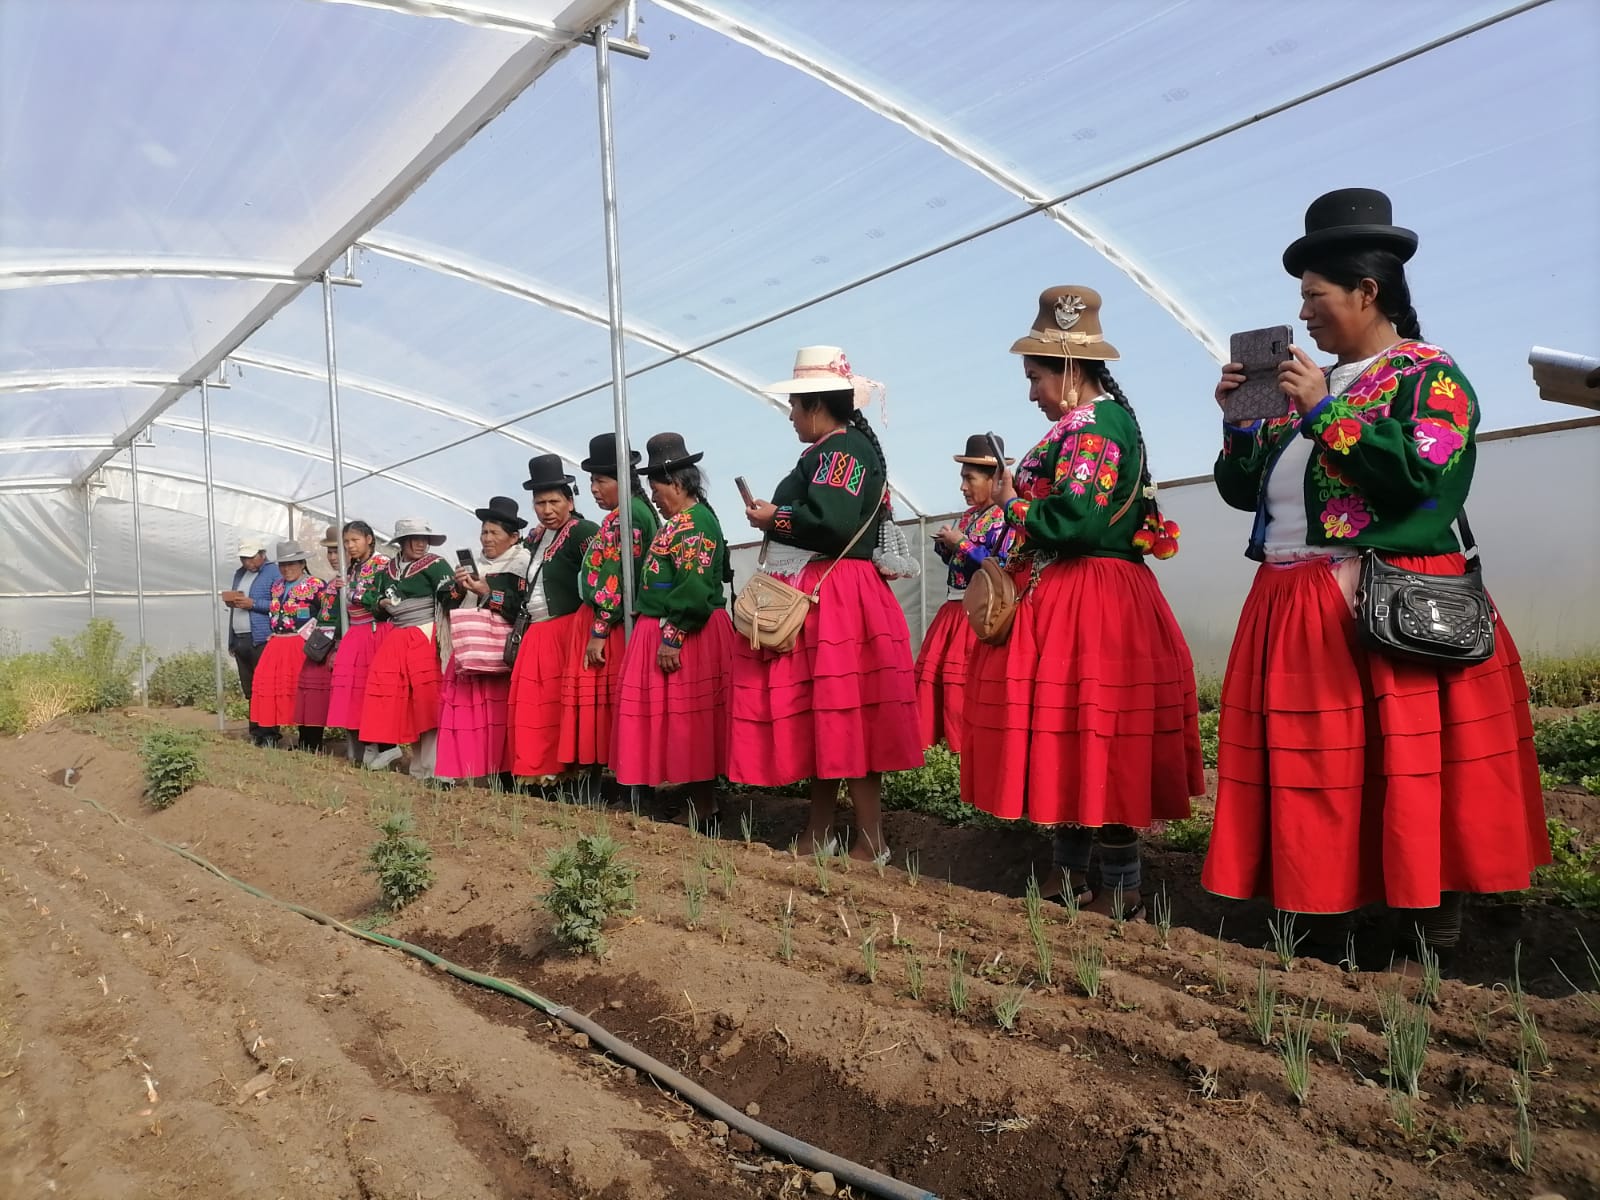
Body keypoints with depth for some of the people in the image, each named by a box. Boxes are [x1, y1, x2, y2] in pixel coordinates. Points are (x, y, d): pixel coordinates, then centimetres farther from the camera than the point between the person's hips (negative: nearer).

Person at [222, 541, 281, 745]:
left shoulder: (274, 572, -5)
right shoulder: (240, 574, 21)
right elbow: (234, 599, 27)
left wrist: (253, 603, -16)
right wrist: (230, 600, 5)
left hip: (261, 640, -8)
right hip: (239, 640, 8)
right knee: (249, 691, 11)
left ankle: (268, 735, -3)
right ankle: (255, 733, 17)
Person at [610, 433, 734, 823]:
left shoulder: (696, 522, -14)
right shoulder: (678, 523, 17)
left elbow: (694, 587, -23)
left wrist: (672, 637, -24)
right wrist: (663, 635, 22)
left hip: (687, 637, -10)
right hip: (663, 633, 10)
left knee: (688, 719, -5)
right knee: (680, 720, 12)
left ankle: (704, 813, 3)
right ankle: (701, 804, 19)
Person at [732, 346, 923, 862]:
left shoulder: (845, 448, -12)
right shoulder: (830, 450, 19)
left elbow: (832, 523, -25)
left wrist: (772, 519, -12)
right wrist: (774, 516, 10)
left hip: (835, 600, -11)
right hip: (810, 597, 11)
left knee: (844, 716, -7)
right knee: (818, 716, 13)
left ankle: (871, 841, 1)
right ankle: (818, 832, 22)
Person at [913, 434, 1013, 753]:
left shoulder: (1003, 518, -12)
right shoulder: (968, 516, 14)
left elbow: (1003, 568, -21)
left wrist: (961, 544, -17)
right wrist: (945, 547, 1)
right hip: (954, 609, 9)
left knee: (968, 679, -5)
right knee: (933, 672, 9)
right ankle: (937, 736, 18)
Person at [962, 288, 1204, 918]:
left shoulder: (1092, 426, -14)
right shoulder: (1102, 420, 17)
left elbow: (1077, 519, -25)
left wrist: (1012, 504, -9)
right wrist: (1019, 497, 10)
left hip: (1088, 605, -10)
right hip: (1065, 602, 10)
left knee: (1092, 737, -4)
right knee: (1072, 736, 13)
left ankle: (1121, 885, 6)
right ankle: (1068, 867, 24)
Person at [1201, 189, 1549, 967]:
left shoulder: (1431, 375, 0)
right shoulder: (1310, 387, 18)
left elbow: (1418, 472, -18)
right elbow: (1244, 490, 18)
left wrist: (1324, 413, -14)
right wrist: (1240, 421, 3)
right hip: (1292, 610, 7)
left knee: (1409, 774, -4)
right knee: (1307, 773, 7)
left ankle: (1431, 941, 7)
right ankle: (1319, 917, 17)